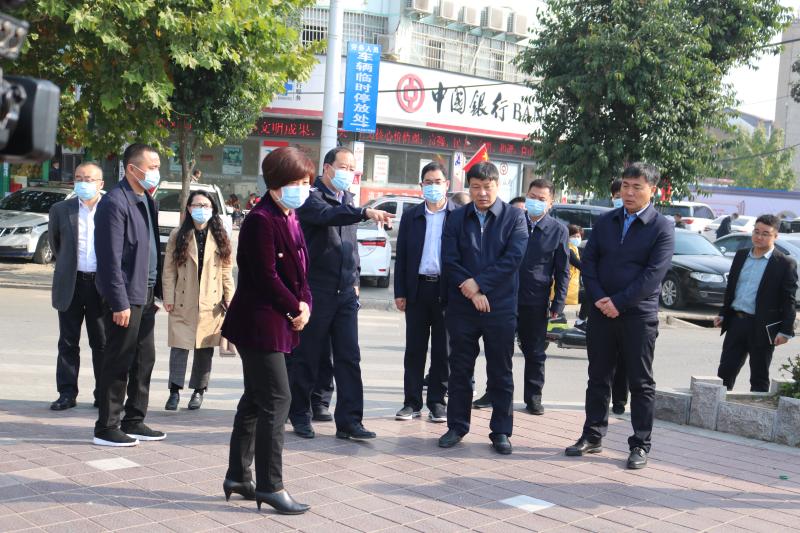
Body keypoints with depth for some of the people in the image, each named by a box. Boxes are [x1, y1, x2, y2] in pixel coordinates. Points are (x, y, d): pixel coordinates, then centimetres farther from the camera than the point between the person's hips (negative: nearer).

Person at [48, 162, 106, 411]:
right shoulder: (61, 210, 3)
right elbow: (54, 242, 18)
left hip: (101, 284, -2)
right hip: (70, 285, 2)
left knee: (102, 343, 6)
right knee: (68, 342, 7)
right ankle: (67, 393, 14)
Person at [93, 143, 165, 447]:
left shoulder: (147, 202, 14)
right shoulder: (115, 202, -14)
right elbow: (111, 258, -18)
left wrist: (156, 292, 10)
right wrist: (120, 302, -20)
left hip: (145, 294, 9)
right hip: (125, 297, -9)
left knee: (144, 360, 13)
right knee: (118, 363, -1)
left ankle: (133, 422, 24)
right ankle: (106, 428, 9)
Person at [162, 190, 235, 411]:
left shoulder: (220, 238, 7)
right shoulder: (178, 236, 3)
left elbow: (226, 271, 7)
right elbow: (169, 270, 1)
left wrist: (229, 298, 2)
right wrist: (168, 298, -5)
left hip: (211, 303, 1)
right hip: (183, 302, -1)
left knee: (205, 348, 7)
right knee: (179, 346, -5)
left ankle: (199, 390, 18)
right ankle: (175, 390, 3)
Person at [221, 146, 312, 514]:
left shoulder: (290, 218, 13)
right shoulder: (262, 221, -16)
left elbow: (299, 270, 14)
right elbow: (267, 277, -20)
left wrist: (305, 304, -3)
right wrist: (295, 309, -9)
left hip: (277, 323, 10)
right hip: (260, 323, -10)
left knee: (255, 400, 15)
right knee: (276, 400, -7)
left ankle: (238, 476, 26)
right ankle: (270, 485, 2)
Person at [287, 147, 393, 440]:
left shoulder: (347, 200, 16)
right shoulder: (312, 198, -7)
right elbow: (327, 215, -30)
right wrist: (365, 212, -43)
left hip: (345, 293, 6)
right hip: (316, 291, -6)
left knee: (349, 359, 0)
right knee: (306, 358, 5)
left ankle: (349, 420, 2)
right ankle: (300, 415, 19)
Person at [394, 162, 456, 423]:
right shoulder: (411, 217, 9)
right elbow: (401, 256, 8)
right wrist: (399, 292, 2)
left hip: (447, 290, -2)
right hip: (417, 289, 2)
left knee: (443, 350, 6)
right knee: (414, 349, 6)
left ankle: (437, 401, 15)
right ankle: (412, 402, 13)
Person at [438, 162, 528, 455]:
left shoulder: (514, 217, 0)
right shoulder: (456, 218, 7)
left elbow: (513, 258, -11)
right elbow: (449, 260, 0)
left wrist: (478, 283, -15)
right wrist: (471, 293, -11)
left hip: (500, 307, -2)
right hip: (462, 307, 2)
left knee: (500, 373, 5)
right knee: (459, 370, 9)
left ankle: (501, 431, 15)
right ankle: (457, 426, 20)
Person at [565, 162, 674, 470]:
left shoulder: (662, 228, -4)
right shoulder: (604, 222, 10)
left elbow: (654, 274, -13)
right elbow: (588, 261, 5)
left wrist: (618, 303, -16)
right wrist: (599, 299, -9)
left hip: (638, 315, -4)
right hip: (601, 312, 4)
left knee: (641, 383, 4)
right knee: (598, 378, 11)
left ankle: (640, 445, 11)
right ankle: (592, 436, 22)